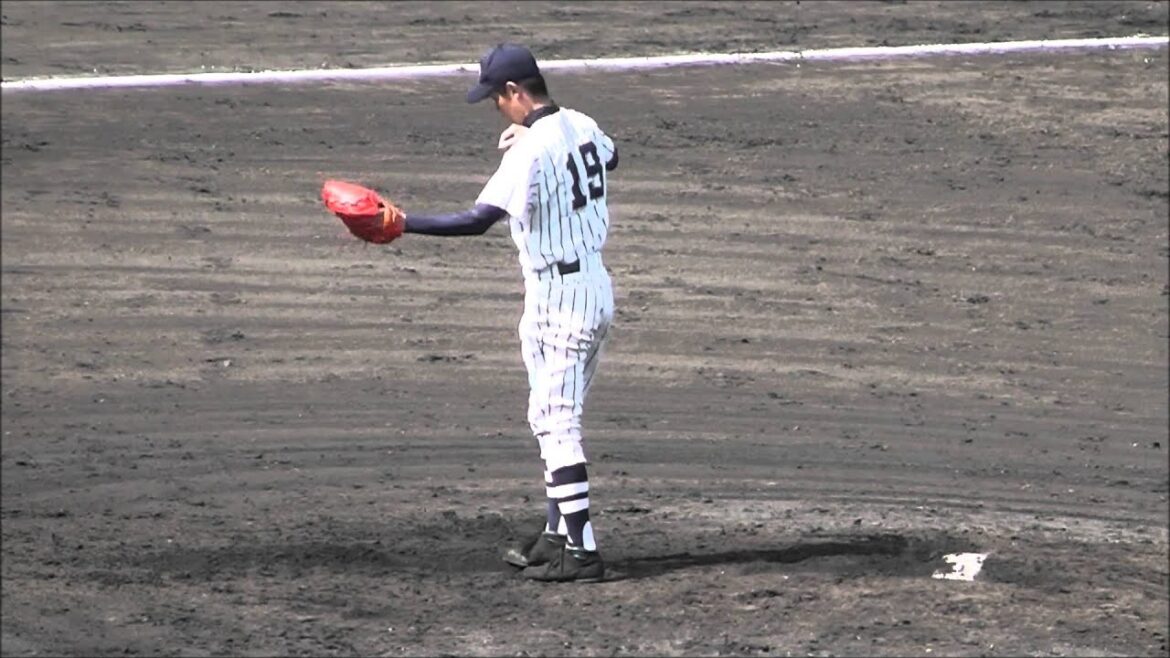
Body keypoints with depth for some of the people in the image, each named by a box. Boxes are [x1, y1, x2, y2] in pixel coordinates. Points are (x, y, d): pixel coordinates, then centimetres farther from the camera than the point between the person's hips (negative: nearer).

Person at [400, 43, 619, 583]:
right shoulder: (582, 127, 6)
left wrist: (401, 223, -30)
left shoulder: (529, 150, -21)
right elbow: (609, 157, 31)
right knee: (552, 419, 19)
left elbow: (479, 219, -29)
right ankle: (558, 536, 26)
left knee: (556, 423, -7)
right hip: (594, 286, 10)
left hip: (559, 298, -10)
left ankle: (581, 552, -9)